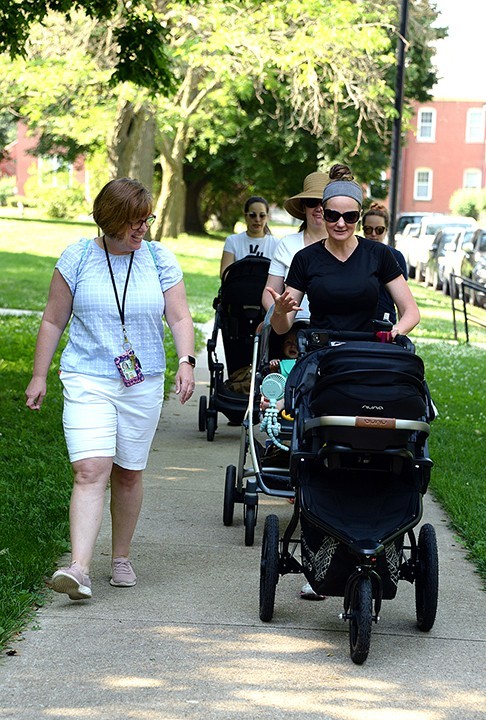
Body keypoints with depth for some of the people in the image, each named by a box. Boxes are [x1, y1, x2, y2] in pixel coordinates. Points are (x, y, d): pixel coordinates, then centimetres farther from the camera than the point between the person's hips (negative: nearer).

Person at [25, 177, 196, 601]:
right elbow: (54, 320, 6)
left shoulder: (160, 260, 4)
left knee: (129, 473, 9)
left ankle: (121, 558, 25)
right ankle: (79, 568, -23)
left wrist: (186, 362, -14)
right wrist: (39, 375, 5)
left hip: (143, 383, 2)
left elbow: (180, 317, 3)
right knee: (90, 471, -15)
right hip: (87, 380, -2)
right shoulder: (78, 259, -1)